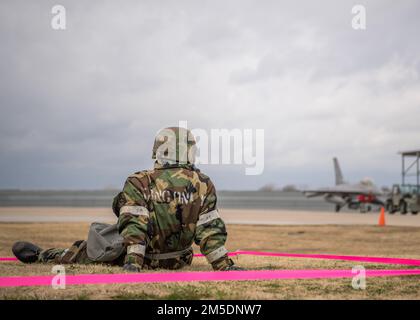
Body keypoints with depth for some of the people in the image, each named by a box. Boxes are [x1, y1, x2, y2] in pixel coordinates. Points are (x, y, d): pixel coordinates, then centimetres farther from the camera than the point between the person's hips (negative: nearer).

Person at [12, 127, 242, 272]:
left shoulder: (139, 183, -16)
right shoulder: (204, 185, -8)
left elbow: (134, 226, -23)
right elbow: (210, 230, -11)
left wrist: (133, 263, -25)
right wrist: (225, 266, -8)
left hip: (144, 259, -3)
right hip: (178, 262, 3)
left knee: (84, 250, 17)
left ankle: (41, 256, 35)